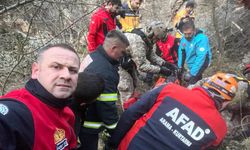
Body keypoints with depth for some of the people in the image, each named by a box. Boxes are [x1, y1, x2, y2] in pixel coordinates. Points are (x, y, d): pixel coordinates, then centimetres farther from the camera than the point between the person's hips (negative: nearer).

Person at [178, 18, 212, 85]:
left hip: (201, 63, -7)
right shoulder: (184, 38, -4)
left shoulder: (201, 39, -26)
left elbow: (200, 57, -31)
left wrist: (192, 73, -33)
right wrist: (180, 65, 4)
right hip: (191, 64, 7)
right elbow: (181, 51, 9)